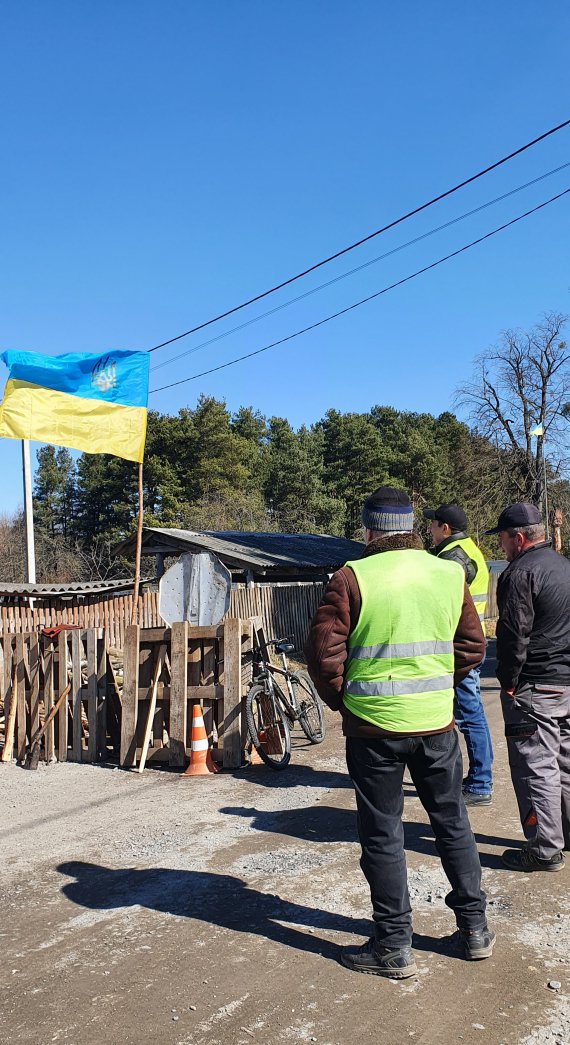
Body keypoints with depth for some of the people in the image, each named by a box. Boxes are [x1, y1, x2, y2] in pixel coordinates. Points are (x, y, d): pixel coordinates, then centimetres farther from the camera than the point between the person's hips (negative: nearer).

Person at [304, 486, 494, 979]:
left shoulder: (352, 577, -11)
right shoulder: (450, 574, 1)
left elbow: (323, 648, -12)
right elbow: (473, 645, 7)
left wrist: (340, 698, 4)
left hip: (373, 725, -3)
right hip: (437, 722, 4)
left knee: (382, 835, 10)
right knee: (453, 823, 21)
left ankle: (394, 946, 19)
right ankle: (475, 927, 32)